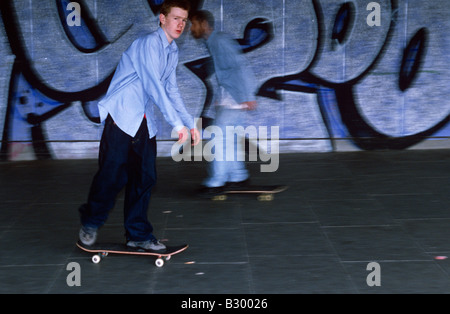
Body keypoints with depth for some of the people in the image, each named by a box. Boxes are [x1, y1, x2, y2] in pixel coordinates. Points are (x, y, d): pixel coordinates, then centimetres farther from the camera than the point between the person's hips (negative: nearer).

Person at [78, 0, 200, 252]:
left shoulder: (173, 51, 14)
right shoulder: (149, 44, -14)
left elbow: (171, 91, 20)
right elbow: (154, 86, -21)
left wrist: (191, 123, 13)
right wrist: (176, 123, -23)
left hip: (145, 122, 8)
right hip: (122, 116, -8)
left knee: (145, 178, 5)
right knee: (113, 174, -6)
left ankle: (138, 234, 13)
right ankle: (91, 223, 15)